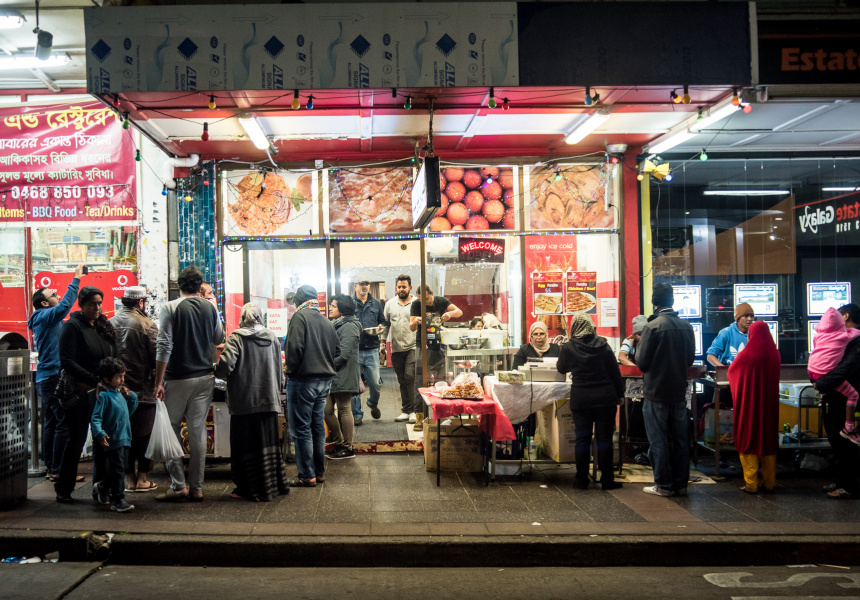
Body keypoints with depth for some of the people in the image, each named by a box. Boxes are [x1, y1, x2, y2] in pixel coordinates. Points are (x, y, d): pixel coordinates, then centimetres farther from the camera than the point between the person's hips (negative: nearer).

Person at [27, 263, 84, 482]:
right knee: (64, 424, -9)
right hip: (54, 377, -11)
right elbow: (65, 305, -26)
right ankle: (59, 470, -8)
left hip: (46, 379, 11)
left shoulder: (43, 320, 20)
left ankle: (50, 467, 18)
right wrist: (76, 279, -23)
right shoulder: (46, 316, -12)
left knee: (51, 423, 13)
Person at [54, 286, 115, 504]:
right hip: (81, 393, -5)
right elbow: (67, 361, -14)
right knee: (77, 440, 0)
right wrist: (95, 380, -19)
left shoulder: (104, 327, 14)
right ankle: (64, 490, 12)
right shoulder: (72, 326, -5)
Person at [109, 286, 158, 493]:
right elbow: (157, 355, -12)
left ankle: (129, 478, 14)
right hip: (142, 388, -4)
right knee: (143, 433, 5)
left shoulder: (110, 323, 2)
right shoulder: (147, 324, -11)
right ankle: (142, 478, 9)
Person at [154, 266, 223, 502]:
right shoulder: (210, 308, 2)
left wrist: (159, 381, -10)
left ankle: (179, 485, 2)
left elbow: (164, 347, -12)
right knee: (198, 432, 7)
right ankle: (196, 488, 10)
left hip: (177, 378, -4)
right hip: (204, 378, 4)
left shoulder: (170, 308, -9)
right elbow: (218, 339, 16)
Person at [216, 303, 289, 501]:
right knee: (269, 443, 14)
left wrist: (217, 373, 4)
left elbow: (225, 366, -18)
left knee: (246, 445, 3)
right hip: (269, 400, 5)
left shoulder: (236, 338, -9)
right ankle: (276, 484, 20)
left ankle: (251, 489, 7)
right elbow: (279, 370, 10)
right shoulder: (272, 338, 6)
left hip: (244, 401, -4)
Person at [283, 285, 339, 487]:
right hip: (324, 380, 7)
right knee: (318, 426, 15)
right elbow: (336, 350, 17)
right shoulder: (327, 322, 13)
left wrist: (290, 370, -7)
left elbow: (294, 347, -18)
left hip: (303, 380, -7)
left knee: (301, 428, -1)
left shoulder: (300, 316, -9)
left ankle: (307, 476, 1)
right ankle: (319, 472, 21)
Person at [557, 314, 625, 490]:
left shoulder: (568, 348, -5)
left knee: (582, 439, 6)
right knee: (604, 438, 5)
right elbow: (615, 372, 2)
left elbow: (561, 368, 13)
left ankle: (582, 479, 10)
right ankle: (607, 480, 9)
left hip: (580, 401, 0)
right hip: (605, 399, 0)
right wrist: (619, 394, 11)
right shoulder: (603, 345, -2)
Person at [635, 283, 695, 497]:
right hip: (679, 391, 5)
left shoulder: (653, 327, -16)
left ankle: (663, 485, 8)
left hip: (656, 391, -5)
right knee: (680, 439, 12)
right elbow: (690, 359, 11)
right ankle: (680, 483, 19)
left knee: (658, 440, 3)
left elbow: (641, 362, -12)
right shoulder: (686, 326, 1)